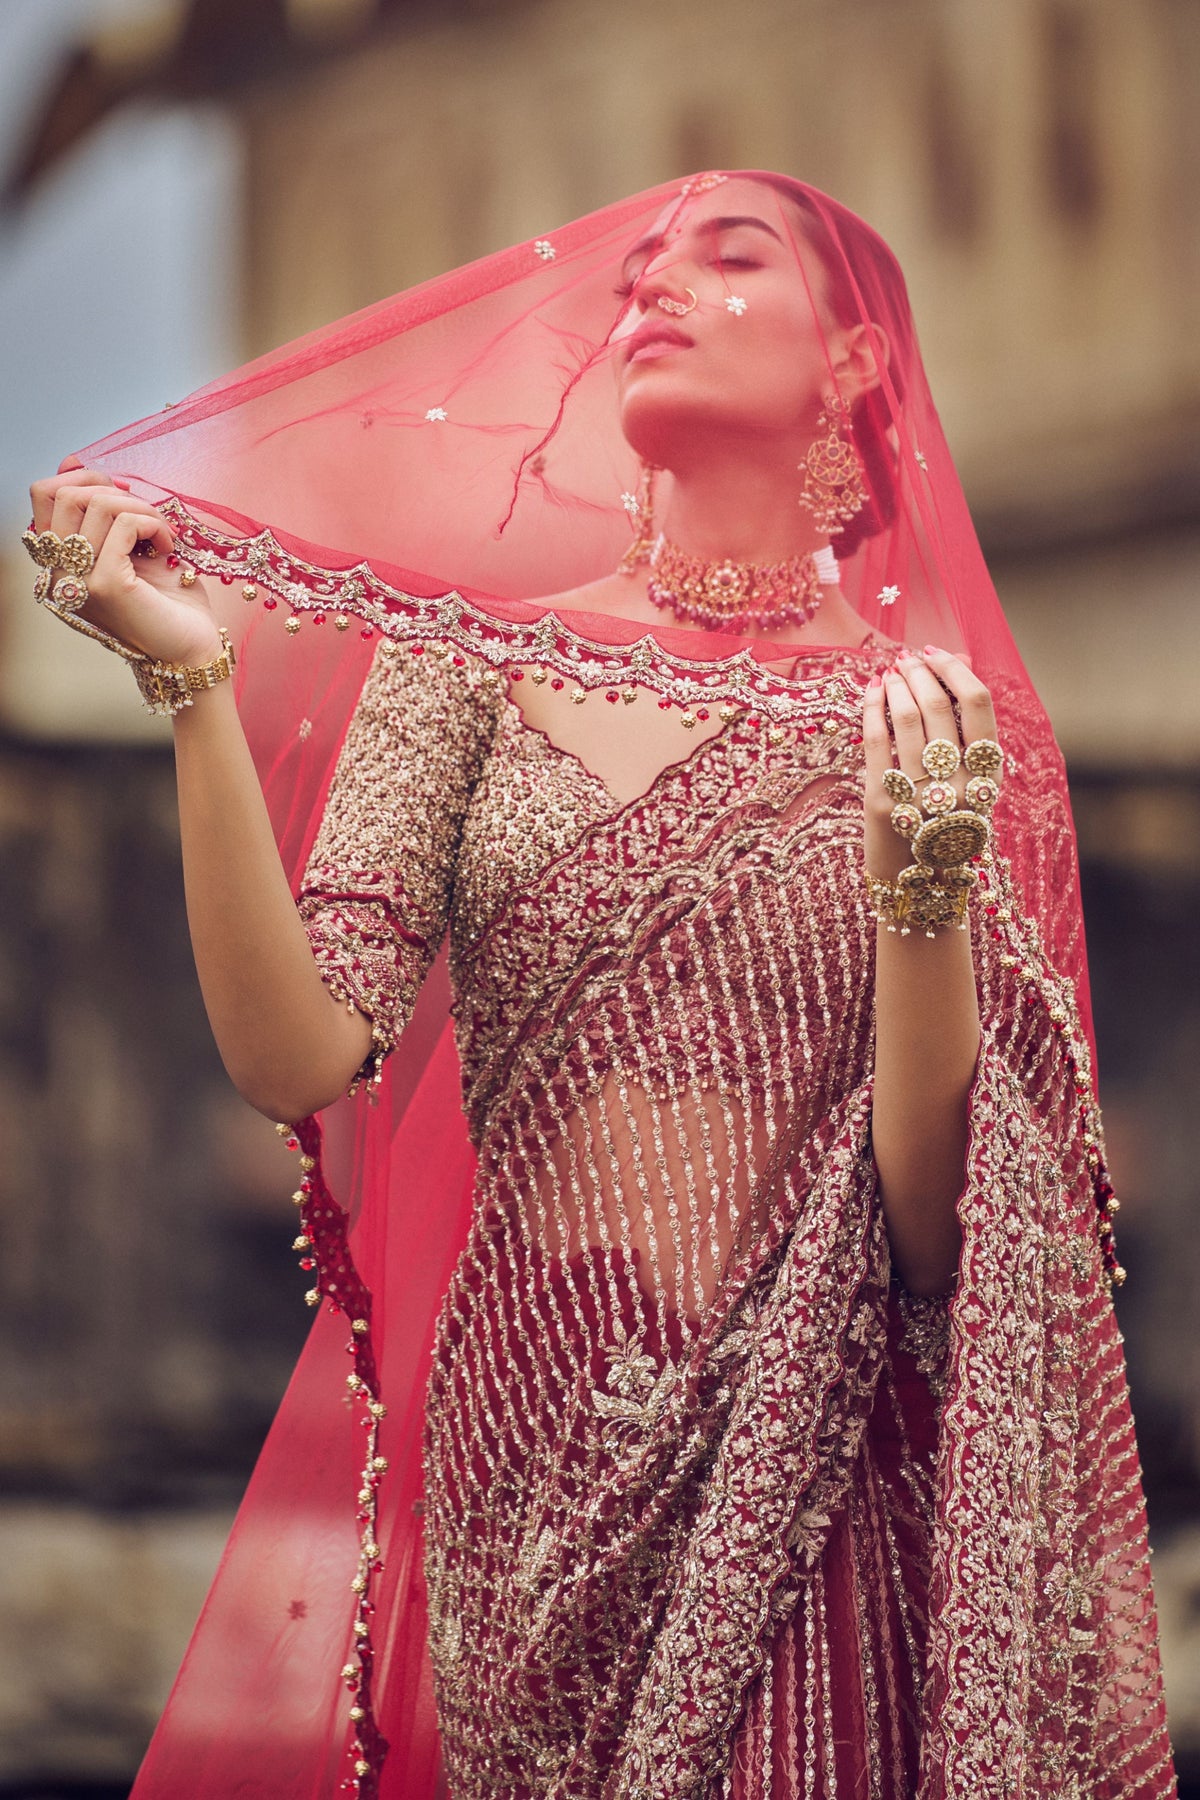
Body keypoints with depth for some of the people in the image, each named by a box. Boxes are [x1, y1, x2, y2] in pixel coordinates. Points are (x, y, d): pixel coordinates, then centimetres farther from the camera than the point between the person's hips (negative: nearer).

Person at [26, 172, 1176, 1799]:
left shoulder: (944, 728, 3)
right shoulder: (474, 667, 6)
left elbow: (937, 1234, -4)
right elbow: (296, 1056, -7)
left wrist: (921, 891, -19)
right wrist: (196, 678, -15)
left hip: (831, 1482, 0)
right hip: (540, 1470, 1)